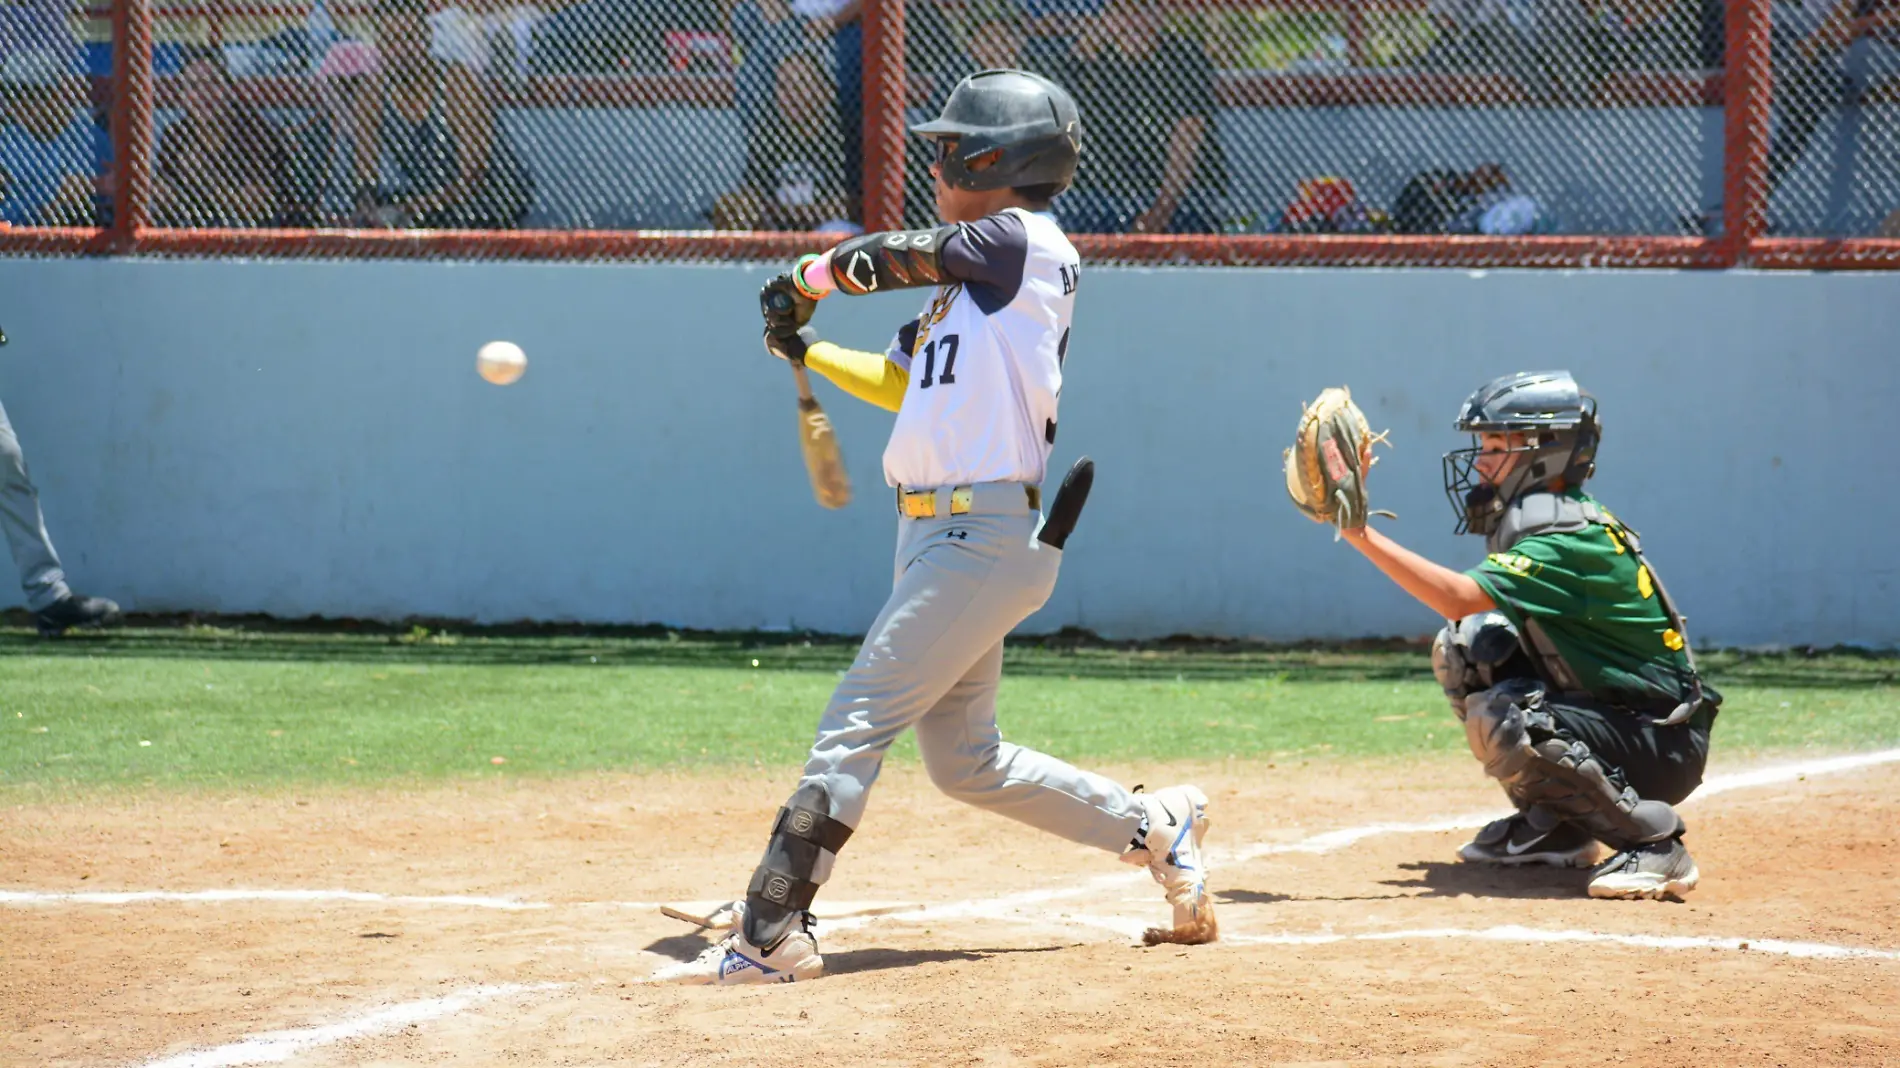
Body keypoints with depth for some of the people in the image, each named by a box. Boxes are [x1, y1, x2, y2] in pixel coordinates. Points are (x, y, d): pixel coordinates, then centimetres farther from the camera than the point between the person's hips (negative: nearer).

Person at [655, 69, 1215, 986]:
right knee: (965, 761, 15)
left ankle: (770, 935, -16)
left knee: (856, 724, -13)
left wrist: (803, 280, 14)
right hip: (937, 533, 10)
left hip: (982, 538, -10)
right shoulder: (973, 276, 19)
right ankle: (1158, 828, 25)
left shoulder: (1026, 243, -8)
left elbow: (890, 258, -4)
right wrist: (807, 350, 17)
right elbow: (904, 382, 28)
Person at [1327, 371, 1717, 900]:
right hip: (1605, 711, 10)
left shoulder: (1573, 544, -23)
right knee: (1463, 645, 6)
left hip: (1665, 739, -10)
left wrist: (1362, 534, -34)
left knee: (1498, 721, -30)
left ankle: (1656, 841, -18)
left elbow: (1460, 598, -34)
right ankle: (1550, 825, 14)